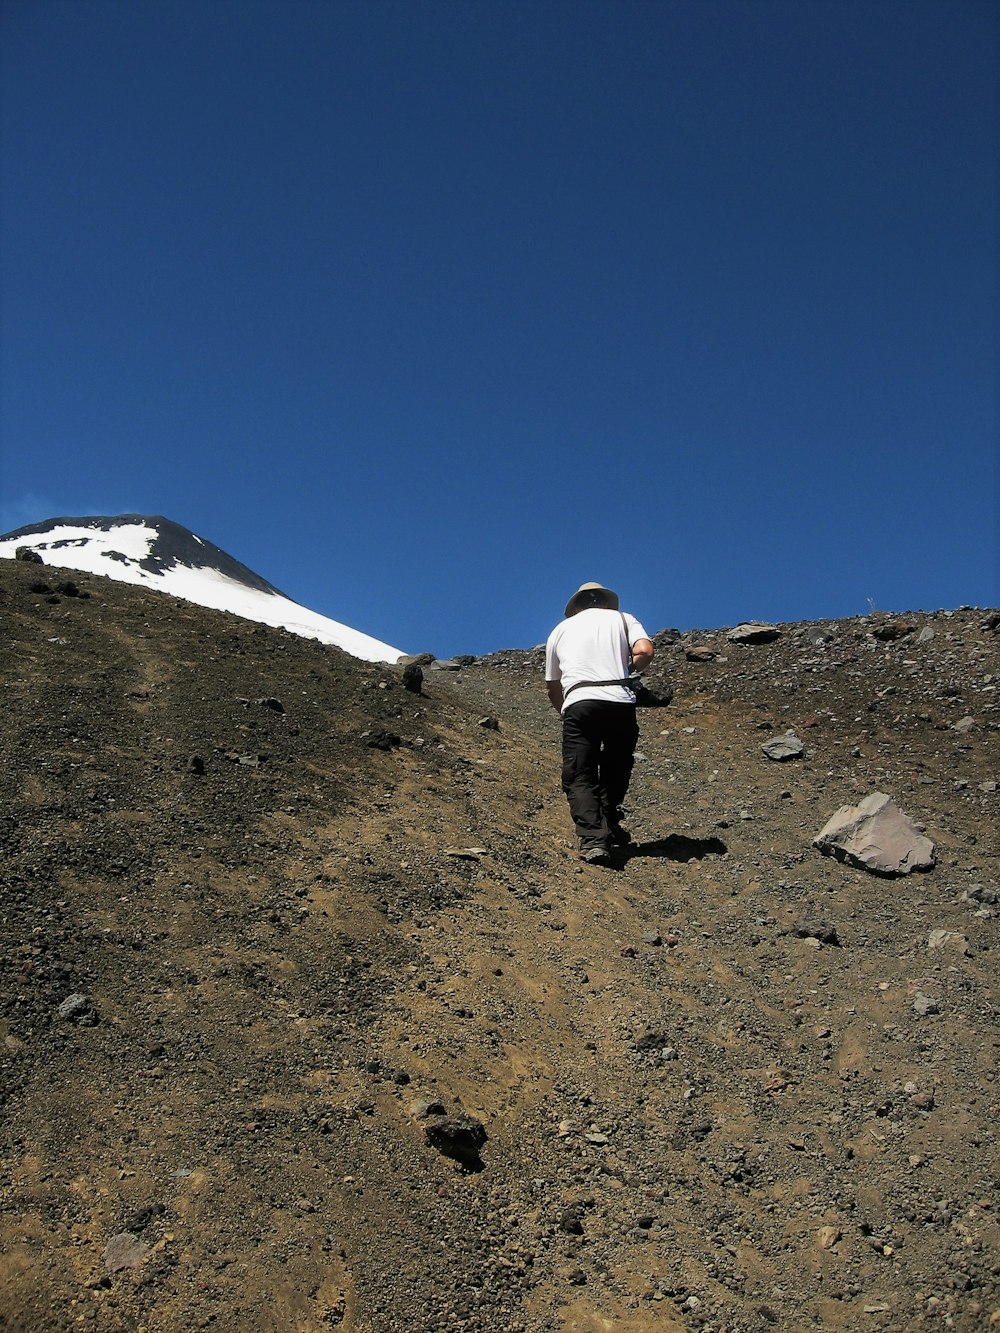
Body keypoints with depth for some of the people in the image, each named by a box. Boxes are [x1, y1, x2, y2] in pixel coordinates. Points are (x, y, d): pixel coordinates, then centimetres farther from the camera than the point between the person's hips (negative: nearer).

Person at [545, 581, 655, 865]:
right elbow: (645, 651, 2)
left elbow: (552, 687, 29)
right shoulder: (622, 618, 23)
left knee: (579, 778, 1)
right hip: (620, 701, 1)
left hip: (578, 702, 0)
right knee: (616, 768, 22)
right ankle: (610, 827, 25)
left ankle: (593, 839, -15)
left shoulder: (561, 629, 26)